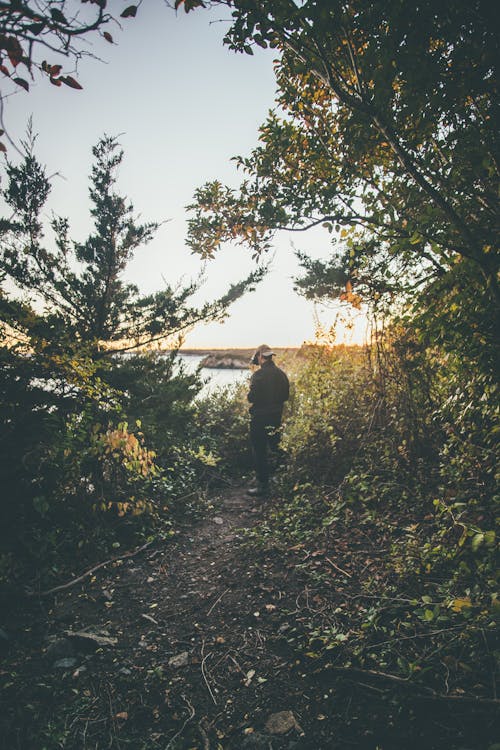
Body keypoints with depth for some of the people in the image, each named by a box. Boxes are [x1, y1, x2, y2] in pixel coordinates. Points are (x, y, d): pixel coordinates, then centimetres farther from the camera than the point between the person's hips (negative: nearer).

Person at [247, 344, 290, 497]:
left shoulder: (258, 375, -17)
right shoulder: (281, 374, 3)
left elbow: (252, 398, -18)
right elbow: (286, 396, 9)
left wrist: (249, 395, 2)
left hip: (260, 418, -6)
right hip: (276, 417, 7)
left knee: (260, 452, 3)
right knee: (276, 449, 22)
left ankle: (263, 486, 7)